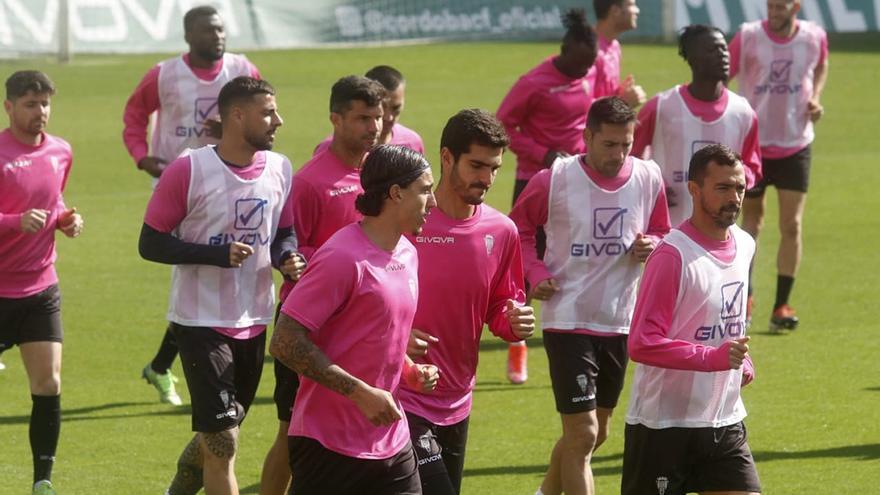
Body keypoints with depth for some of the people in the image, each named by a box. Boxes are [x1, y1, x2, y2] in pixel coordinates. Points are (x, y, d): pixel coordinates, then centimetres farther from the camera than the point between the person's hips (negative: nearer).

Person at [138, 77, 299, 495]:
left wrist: (286, 257, -10)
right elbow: (150, 244, -11)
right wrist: (217, 254, -23)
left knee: (215, 435, 19)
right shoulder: (188, 171, -15)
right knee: (223, 442, -10)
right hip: (201, 321, -6)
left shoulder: (280, 169, 1)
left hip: (253, 322, 6)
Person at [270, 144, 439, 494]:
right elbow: (285, 343, -20)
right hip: (330, 446, -8)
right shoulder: (343, 257, -17)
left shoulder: (408, 255, 12)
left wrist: (411, 371, 6)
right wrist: (361, 393, -22)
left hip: (391, 440, 8)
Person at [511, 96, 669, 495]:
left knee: (596, 432, 18)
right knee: (582, 434, -11)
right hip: (568, 320, -5)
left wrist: (651, 246, -10)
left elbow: (662, 235, 13)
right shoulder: (554, 180, -11)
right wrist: (535, 273, -11)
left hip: (621, 322, 5)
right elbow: (518, 228, 4)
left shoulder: (649, 179, -2)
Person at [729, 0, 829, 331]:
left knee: (792, 225, -4)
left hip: (795, 145, 1)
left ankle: (781, 307, 3)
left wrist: (816, 97, 0)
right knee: (751, 219, 12)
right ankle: (745, 293, 31)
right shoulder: (748, 37, -13)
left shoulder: (814, 37, -6)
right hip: (752, 144, -1)